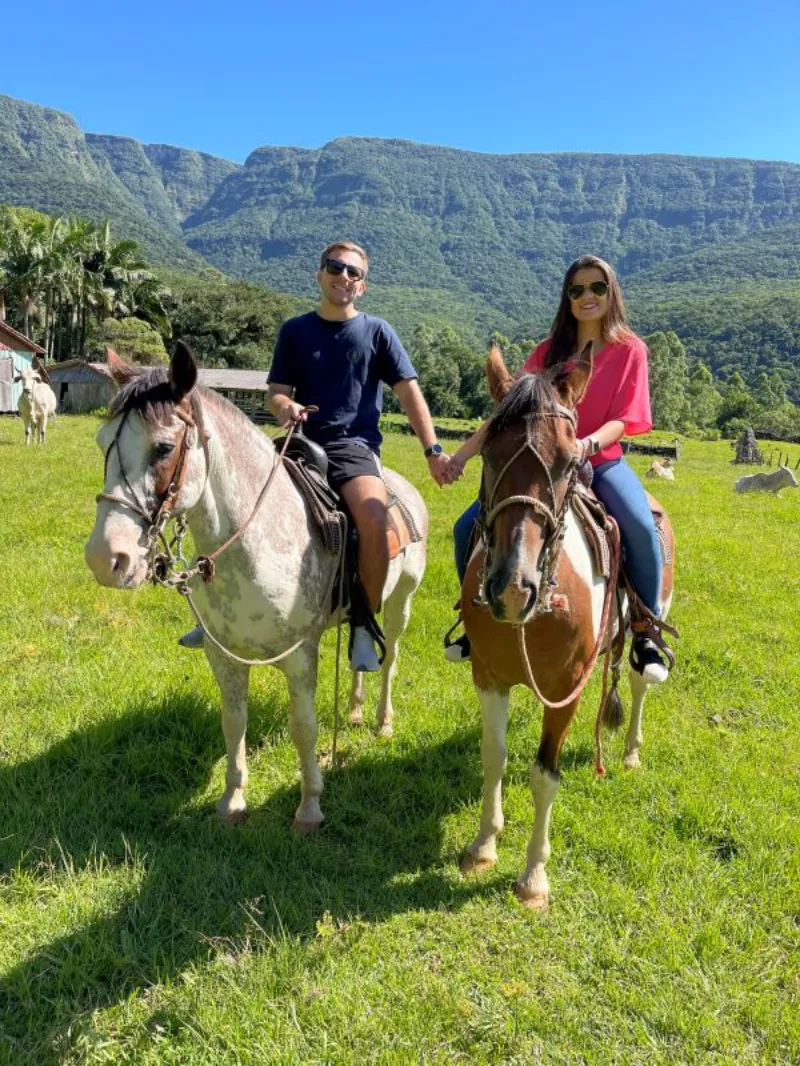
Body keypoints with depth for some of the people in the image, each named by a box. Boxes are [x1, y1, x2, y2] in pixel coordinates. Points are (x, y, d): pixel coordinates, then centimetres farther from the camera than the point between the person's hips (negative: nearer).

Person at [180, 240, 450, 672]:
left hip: (354, 446, -3)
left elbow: (409, 393, 6)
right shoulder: (295, 330, 14)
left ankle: (363, 624, -14)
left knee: (373, 516, -33)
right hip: (302, 443, 3)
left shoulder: (377, 331, 9)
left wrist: (433, 450, -3)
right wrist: (285, 406, -14)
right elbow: (276, 392, 11)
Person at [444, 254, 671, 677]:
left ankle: (645, 635, -14)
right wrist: (464, 452, -6)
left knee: (642, 528, -33)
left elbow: (622, 420, -9)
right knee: (468, 528, -11)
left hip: (602, 462, -3)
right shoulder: (549, 352, 7)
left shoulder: (629, 350, -1)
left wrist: (589, 444, -31)